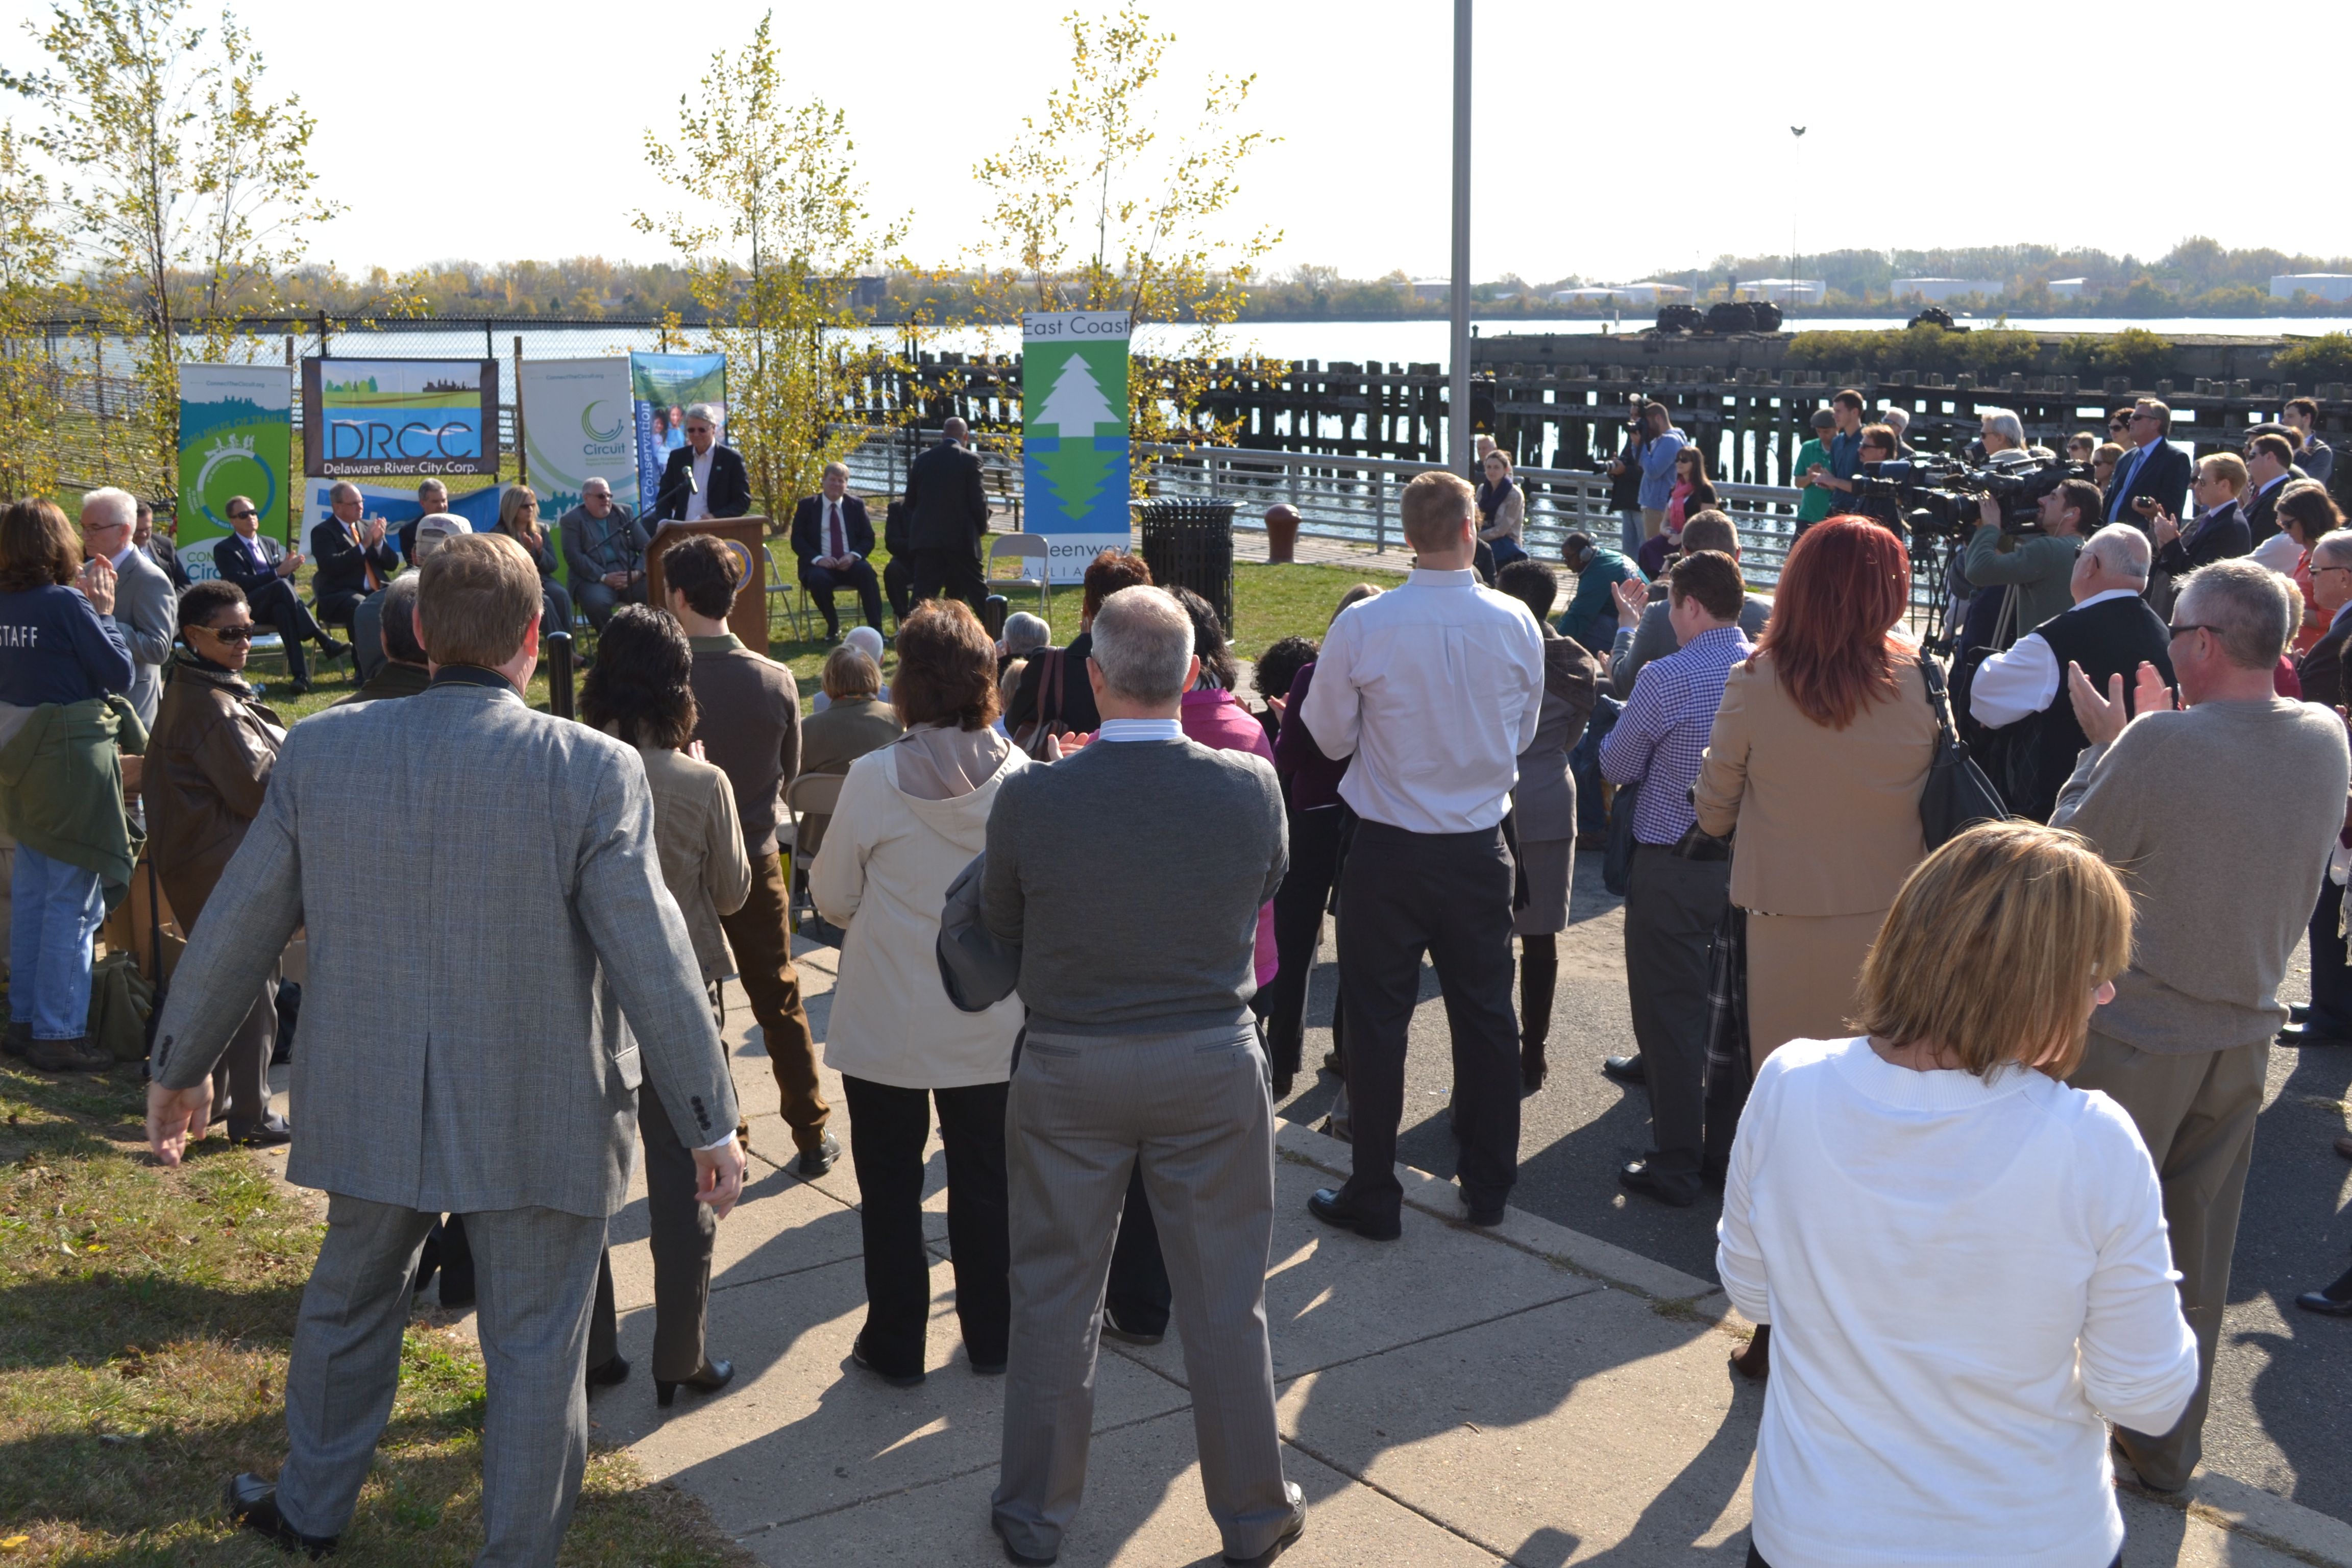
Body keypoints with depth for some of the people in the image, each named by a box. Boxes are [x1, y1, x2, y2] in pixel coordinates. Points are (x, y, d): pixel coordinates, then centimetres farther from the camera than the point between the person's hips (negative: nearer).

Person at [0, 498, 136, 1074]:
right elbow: (120, 673, -11)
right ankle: (59, 1035, 4)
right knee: (72, 903, -1)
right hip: (74, 766, -8)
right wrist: (104, 612, -1)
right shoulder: (66, 604, -16)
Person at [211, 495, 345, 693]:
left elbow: (289, 579, 16)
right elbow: (241, 583, -9)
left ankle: (300, 674, -52)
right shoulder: (224, 550, 6)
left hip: (277, 604, 3)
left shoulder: (272, 544, 23)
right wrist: (278, 573, -19)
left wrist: (289, 568, -10)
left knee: (282, 608, -37)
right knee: (281, 585, -34)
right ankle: (325, 642, -44)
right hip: (248, 608, -3)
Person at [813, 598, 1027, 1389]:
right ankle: (992, 1337, 26)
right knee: (985, 1181, 16)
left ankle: (896, 1345, 21)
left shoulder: (876, 777, -16)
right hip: (990, 1024, 2)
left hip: (888, 1021, -2)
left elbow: (832, 897, -6)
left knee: (891, 1185, 12)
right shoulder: (1018, 775, -10)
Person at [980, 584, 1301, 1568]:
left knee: (1055, 1299, 15)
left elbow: (1001, 928, -2)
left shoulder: (1032, 799, -17)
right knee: (1225, 1301, 14)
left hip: (1069, 1070, 0)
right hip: (1212, 1065, 1)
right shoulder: (1250, 788, -14)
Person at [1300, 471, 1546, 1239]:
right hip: (1479, 850, 3)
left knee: (1378, 1021, 8)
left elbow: (1331, 736, -3)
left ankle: (1373, 1196, 17)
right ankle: (1489, 1188, 26)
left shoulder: (1363, 626, -15)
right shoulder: (1515, 622, -7)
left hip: (1389, 852, -2)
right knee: (1486, 1015, 15)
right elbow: (1523, 734, 7)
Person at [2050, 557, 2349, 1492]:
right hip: (2244, 1032, 6)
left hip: (2136, 1036, -5)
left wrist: (2104, 742, 3)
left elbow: (2067, 853, -9)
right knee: (2196, 1255, 16)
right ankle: (2168, 1446, 29)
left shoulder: (2160, 744, -22)